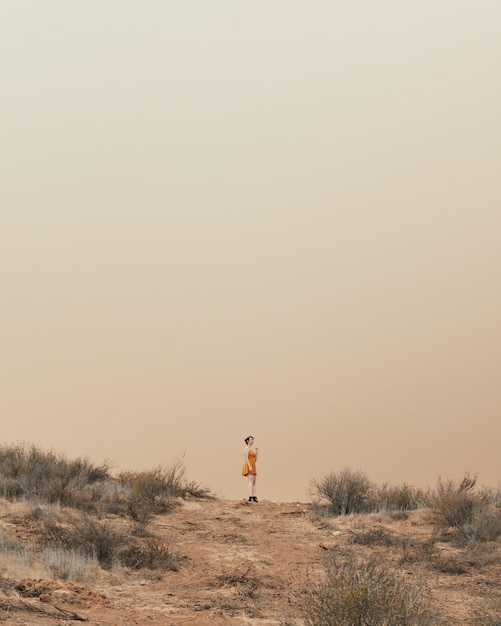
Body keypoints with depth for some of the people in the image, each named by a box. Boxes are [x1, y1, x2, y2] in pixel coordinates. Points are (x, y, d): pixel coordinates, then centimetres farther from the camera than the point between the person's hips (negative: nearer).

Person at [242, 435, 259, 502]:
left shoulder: (252, 449, 19)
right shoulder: (246, 448, -7)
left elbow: (255, 459, 18)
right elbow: (246, 458, -17)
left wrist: (256, 452, 10)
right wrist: (250, 466, -25)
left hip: (253, 466, 9)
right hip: (248, 466, -9)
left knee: (254, 482, 4)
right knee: (251, 482, -18)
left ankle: (254, 497, 1)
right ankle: (250, 497, -26)